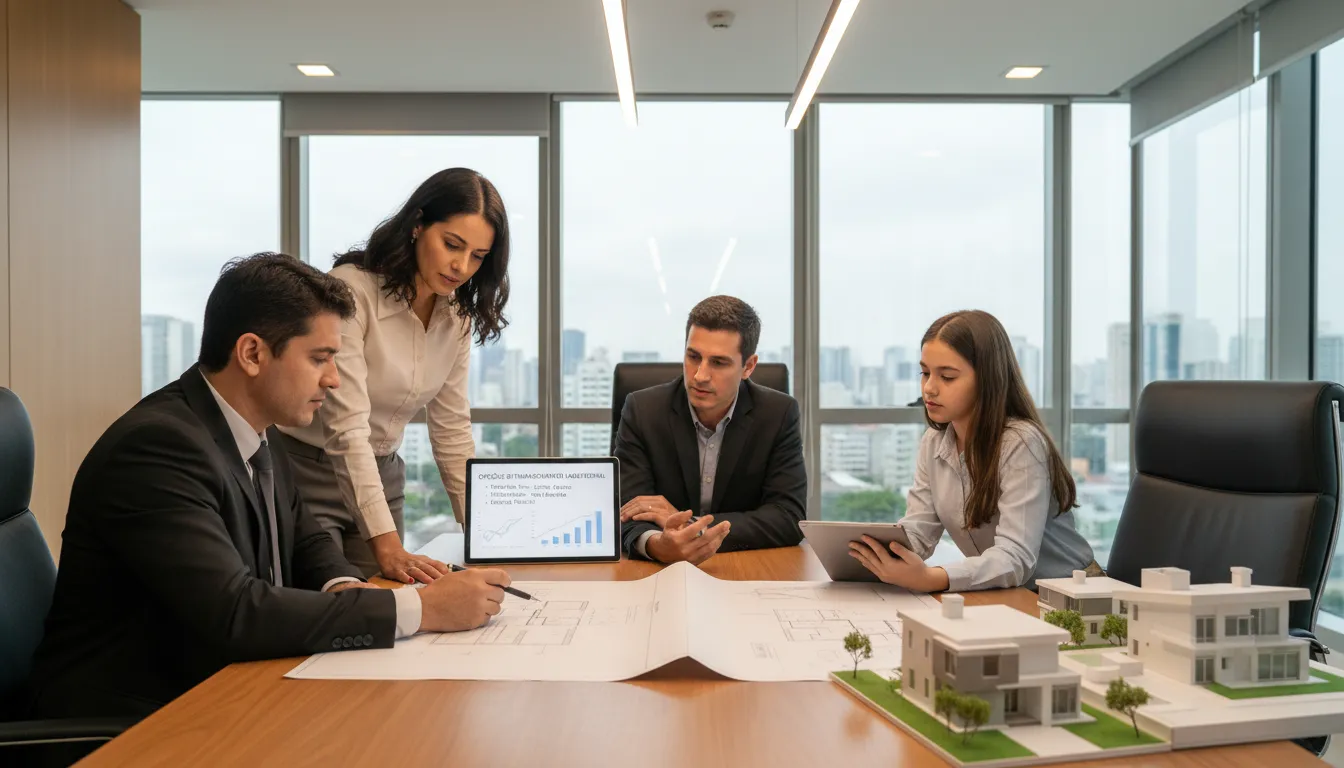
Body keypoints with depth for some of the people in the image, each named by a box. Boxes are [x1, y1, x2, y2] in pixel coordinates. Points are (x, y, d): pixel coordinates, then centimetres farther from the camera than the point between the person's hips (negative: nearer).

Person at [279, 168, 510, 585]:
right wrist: (387, 546, -32)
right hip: (307, 472, -5)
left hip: (382, 476, 6)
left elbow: (451, 428, 3)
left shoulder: (456, 314, -1)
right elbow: (347, 427, -27)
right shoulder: (351, 289, -21)